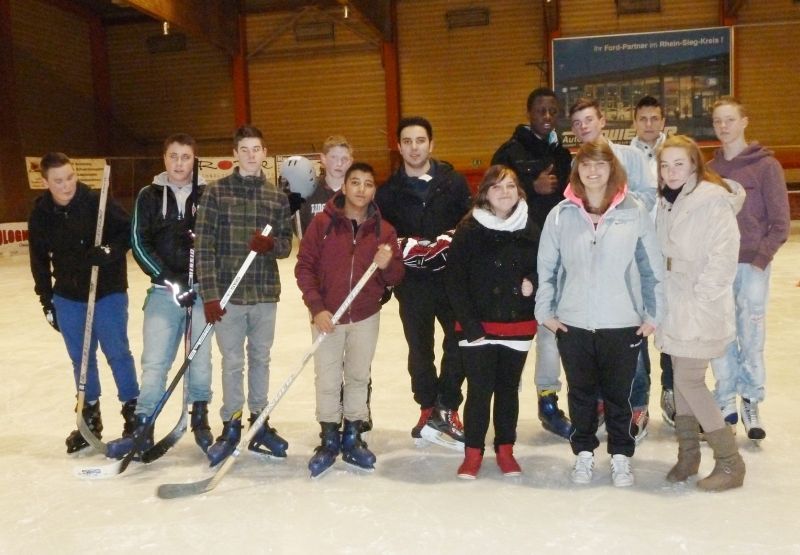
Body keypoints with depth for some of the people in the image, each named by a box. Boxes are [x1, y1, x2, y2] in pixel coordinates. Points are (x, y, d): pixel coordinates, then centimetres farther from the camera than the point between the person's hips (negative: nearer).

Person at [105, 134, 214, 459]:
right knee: (154, 361, -1)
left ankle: (200, 419, 22)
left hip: (203, 289, 0)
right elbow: (140, 243, 0)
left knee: (200, 357, 6)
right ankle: (144, 427, 6)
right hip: (164, 290, 0)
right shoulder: (149, 196, 5)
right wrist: (170, 280, -10)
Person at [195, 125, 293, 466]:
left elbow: (286, 244, 8)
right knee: (232, 362, 5)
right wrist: (209, 294, -12)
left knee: (261, 359, 13)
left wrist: (271, 244, -16)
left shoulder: (277, 197, 6)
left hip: (265, 294, 3)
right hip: (227, 294, -2)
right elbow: (204, 247, -6)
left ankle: (259, 423, 26)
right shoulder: (216, 192, -2)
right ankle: (231, 427, 19)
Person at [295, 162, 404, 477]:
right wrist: (316, 307, -14)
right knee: (327, 381, 3)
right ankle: (329, 441, 19)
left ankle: (352, 439, 27)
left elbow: (396, 277, 3)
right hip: (327, 316, -2)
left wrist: (387, 265, -20)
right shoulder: (322, 223, -6)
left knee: (358, 378, 13)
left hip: (366, 316, 2)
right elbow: (304, 267, -6)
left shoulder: (384, 229, -1)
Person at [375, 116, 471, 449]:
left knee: (459, 344, -3)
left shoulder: (454, 183, 2)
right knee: (420, 350, 9)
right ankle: (429, 409, 25)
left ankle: (446, 408, 12)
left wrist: (451, 240, -16)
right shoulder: (389, 192, 6)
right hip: (412, 284, 1)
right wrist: (403, 247, -12)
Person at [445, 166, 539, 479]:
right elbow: (454, 280, -8)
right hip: (478, 327, -2)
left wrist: (532, 282, -10)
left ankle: (505, 450, 29)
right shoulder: (469, 230, -6)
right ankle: (473, 452, 19)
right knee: (479, 389, 2)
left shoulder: (530, 229, 2)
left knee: (509, 388, 14)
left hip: (518, 325, 3)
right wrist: (469, 323, -13)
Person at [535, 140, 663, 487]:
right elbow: (546, 268, 5)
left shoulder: (634, 212, -5)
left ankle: (621, 455, 30)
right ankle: (584, 452, 32)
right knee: (581, 393, 14)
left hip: (623, 324, -1)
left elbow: (653, 267, 0)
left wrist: (653, 315, 0)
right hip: (572, 325, 1)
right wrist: (545, 311, 2)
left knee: (619, 394, 11)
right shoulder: (561, 215, -1)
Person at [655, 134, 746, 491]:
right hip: (675, 306, 7)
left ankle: (730, 462, 10)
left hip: (702, 310, -7)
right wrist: (665, 300, 6)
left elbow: (722, 258, -18)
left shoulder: (713, 200, -14)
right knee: (682, 378, 13)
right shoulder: (667, 201, 9)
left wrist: (698, 301, -19)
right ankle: (688, 453, 27)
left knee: (688, 381, -5)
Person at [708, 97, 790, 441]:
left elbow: (780, 224, -3)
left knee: (751, 339, 0)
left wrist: (760, 259, -12)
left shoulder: (766, 165, -2)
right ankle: (727, 405, 17)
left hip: (751, 265, -3)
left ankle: (751, 405, 16)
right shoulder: (709, 169, 9)